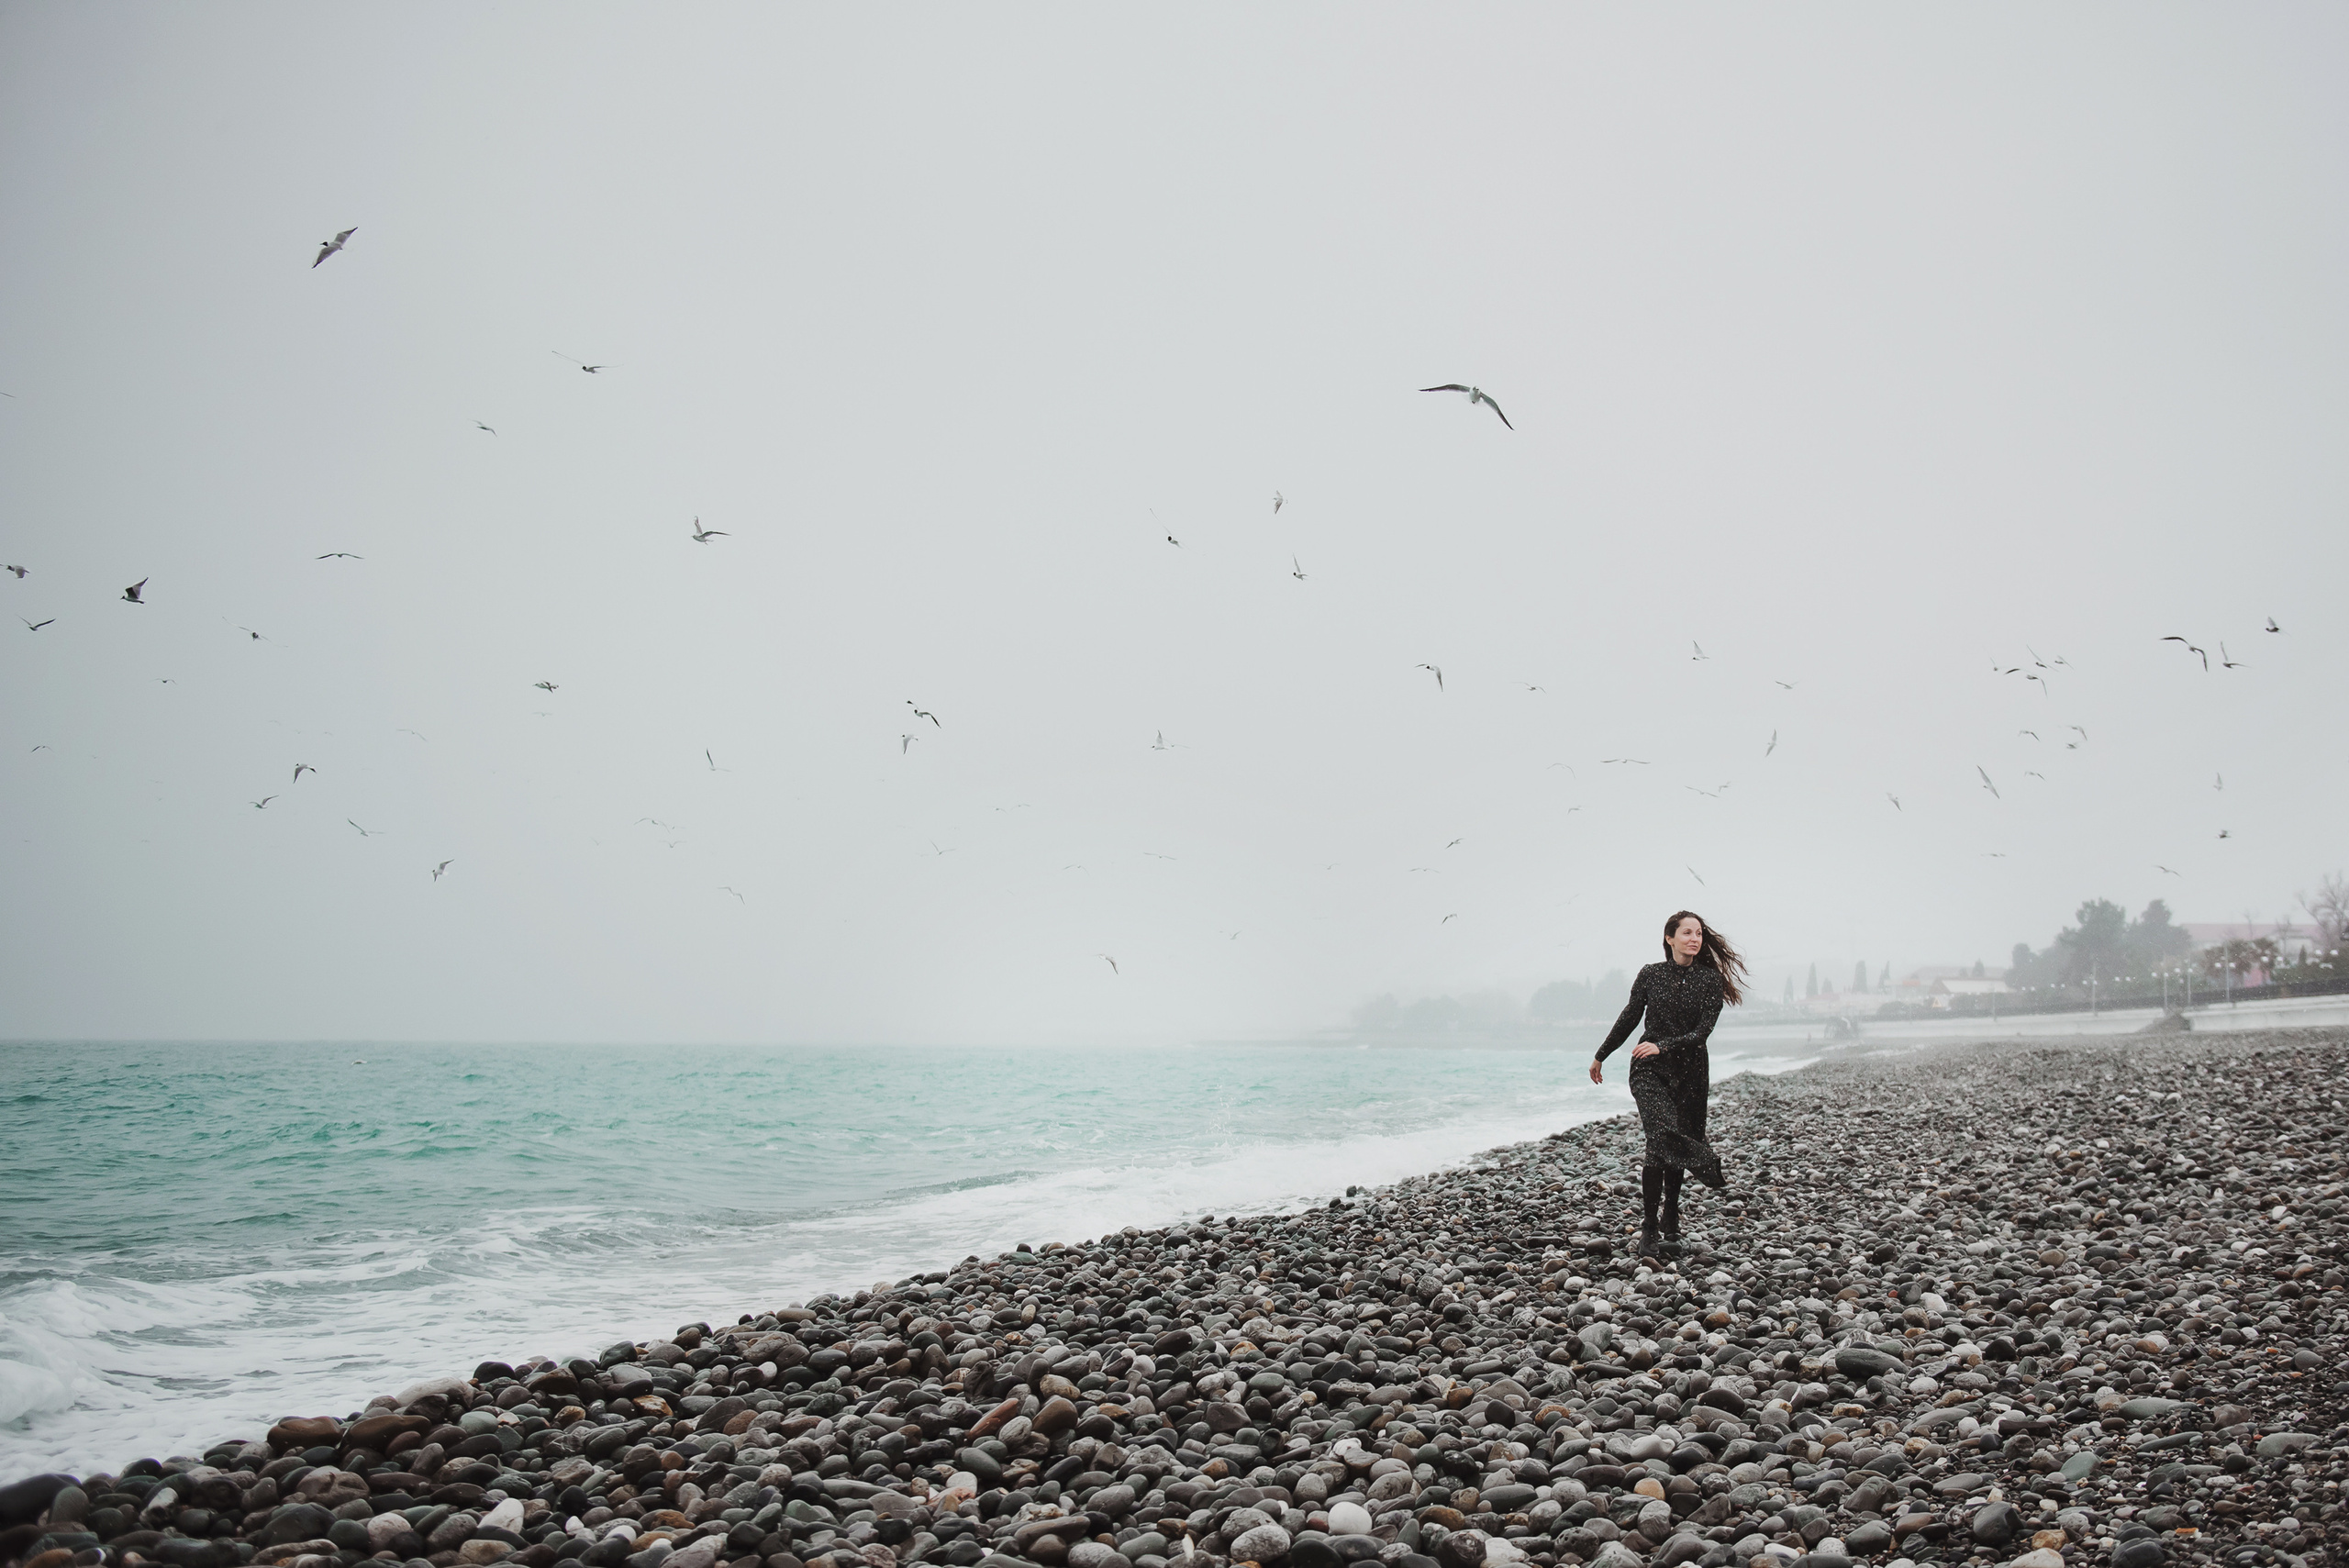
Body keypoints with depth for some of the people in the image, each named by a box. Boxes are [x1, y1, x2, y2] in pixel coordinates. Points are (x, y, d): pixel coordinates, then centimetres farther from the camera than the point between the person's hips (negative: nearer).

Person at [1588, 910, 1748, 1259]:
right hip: (1649, 1069, -1)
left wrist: (1662, 1046, -19)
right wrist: (1600, 1056, 19)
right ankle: (1649, 1228, -16)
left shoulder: (1711, 980, -1)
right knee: (1662, 1135, -20)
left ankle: (1669, 1230, 20)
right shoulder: (1651, 975, 1)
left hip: (1690, 1071, 1)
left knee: (1673, 1150, 5)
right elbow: (1628, 1020, 12)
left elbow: (1702, 1032, -8)